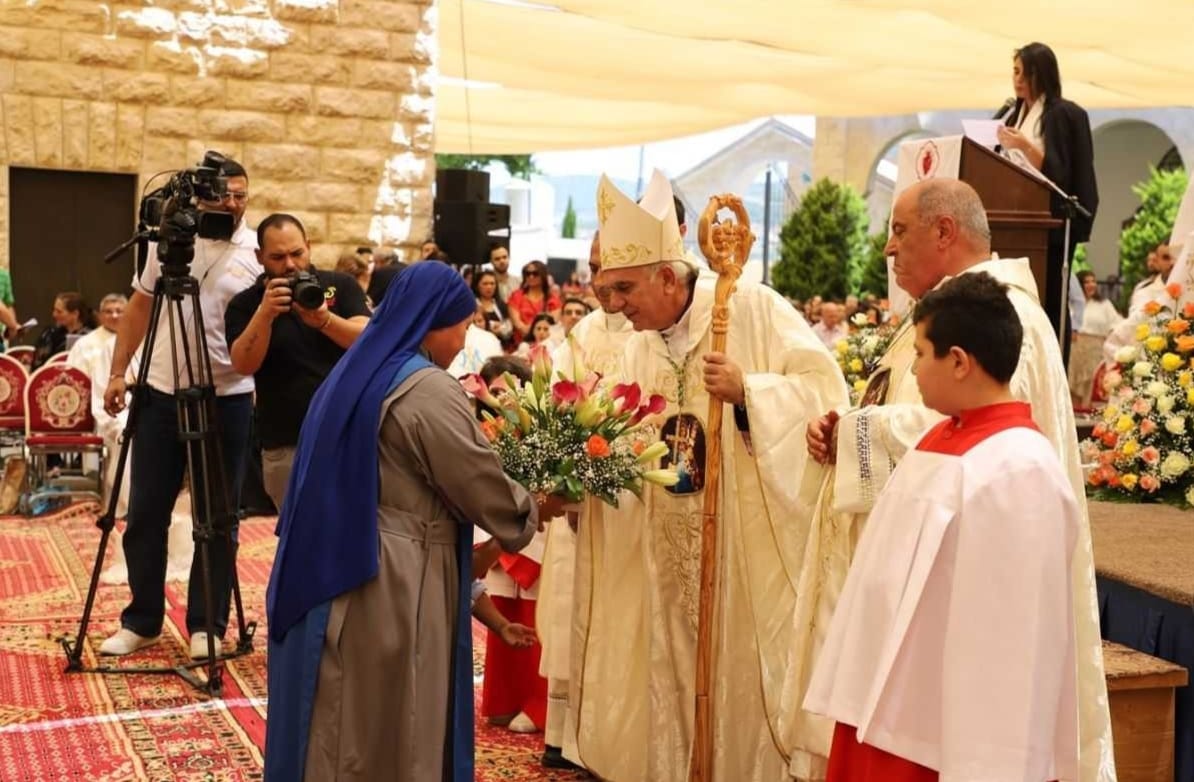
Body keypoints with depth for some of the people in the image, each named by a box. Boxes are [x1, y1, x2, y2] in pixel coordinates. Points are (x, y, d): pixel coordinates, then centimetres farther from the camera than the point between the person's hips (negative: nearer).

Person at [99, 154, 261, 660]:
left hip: (226, 399, -2)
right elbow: (139, 308, 10)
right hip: (161, 392, 2)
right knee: (145, 513, 8)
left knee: (217, 519, 5)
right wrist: (118, 372, 6)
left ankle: (206, 625, 16)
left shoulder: (258, 253, -3)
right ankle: (141, 620, 22)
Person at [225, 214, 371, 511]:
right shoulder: (245, 304, 3)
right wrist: (265, 314, -23)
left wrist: (325, 320, -26)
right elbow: (244, 364, -10)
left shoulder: (341, 286, 4)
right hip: (286, 446, 0)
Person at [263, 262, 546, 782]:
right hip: (390, 583, -9)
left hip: (331, 569, 9)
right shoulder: (428, 389, -17)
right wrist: (529, 514, 7)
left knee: (337, 725, 18)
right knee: (387, 727, 5)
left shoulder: (358, 370, 12)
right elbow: (480, 485, -12)